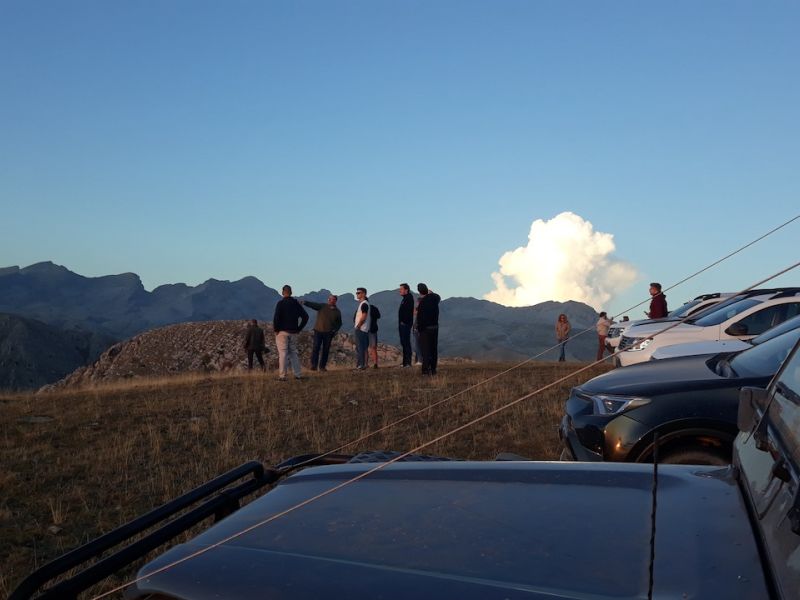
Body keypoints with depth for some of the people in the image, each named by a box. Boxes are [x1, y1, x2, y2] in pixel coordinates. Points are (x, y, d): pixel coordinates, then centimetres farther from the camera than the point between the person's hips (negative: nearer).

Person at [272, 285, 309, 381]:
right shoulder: (296, 303, 7)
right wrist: (299, 329, 10)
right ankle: (298, 374, 12)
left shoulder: (280, 303, -9)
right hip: (293, 333, 5)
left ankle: (282, 375, -5)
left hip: (282, 332, -5)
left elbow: (276, 317, -19)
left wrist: (276, 329, -6)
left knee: (282, 353, -3)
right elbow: (305, 316, 6)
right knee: (293, 353, 14)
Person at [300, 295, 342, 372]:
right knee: (316, 348, -8)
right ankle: (314, 365, -5)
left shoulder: (337, 312, 6)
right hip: (318, 330, -2)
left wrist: (335, 330, 0)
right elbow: (313, 304, -15)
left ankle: (322, 366, 13)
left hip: (328, 333, 2)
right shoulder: (322, 306, 0)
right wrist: (305, 302, -33)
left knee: (326, 349, 4)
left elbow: (339, 323, 17)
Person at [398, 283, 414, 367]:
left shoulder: (409, 298, -11)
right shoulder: (404, 299, 21)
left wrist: (404, 322, -23)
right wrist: (400, 323, 17)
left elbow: (408, 311, -21)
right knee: (403, 343, 11)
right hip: (402, 324, 10)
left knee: (406, 343, -11)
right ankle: (405, 362, 15)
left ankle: (408, 362, -11)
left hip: (405, 324, -10)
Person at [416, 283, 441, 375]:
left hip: (425, 328, -5)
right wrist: (431, 293, 39)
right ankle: (433, 369, 12)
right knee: (434, 349, 11)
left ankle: (426, 369, -7)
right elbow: (439, 298, 28)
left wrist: (419, 328, -5)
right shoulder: (434, 298, 1)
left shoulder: (422, 302, -16)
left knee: (425, 350, -2)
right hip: (435, 327, 5)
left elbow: (419, 317, -15)